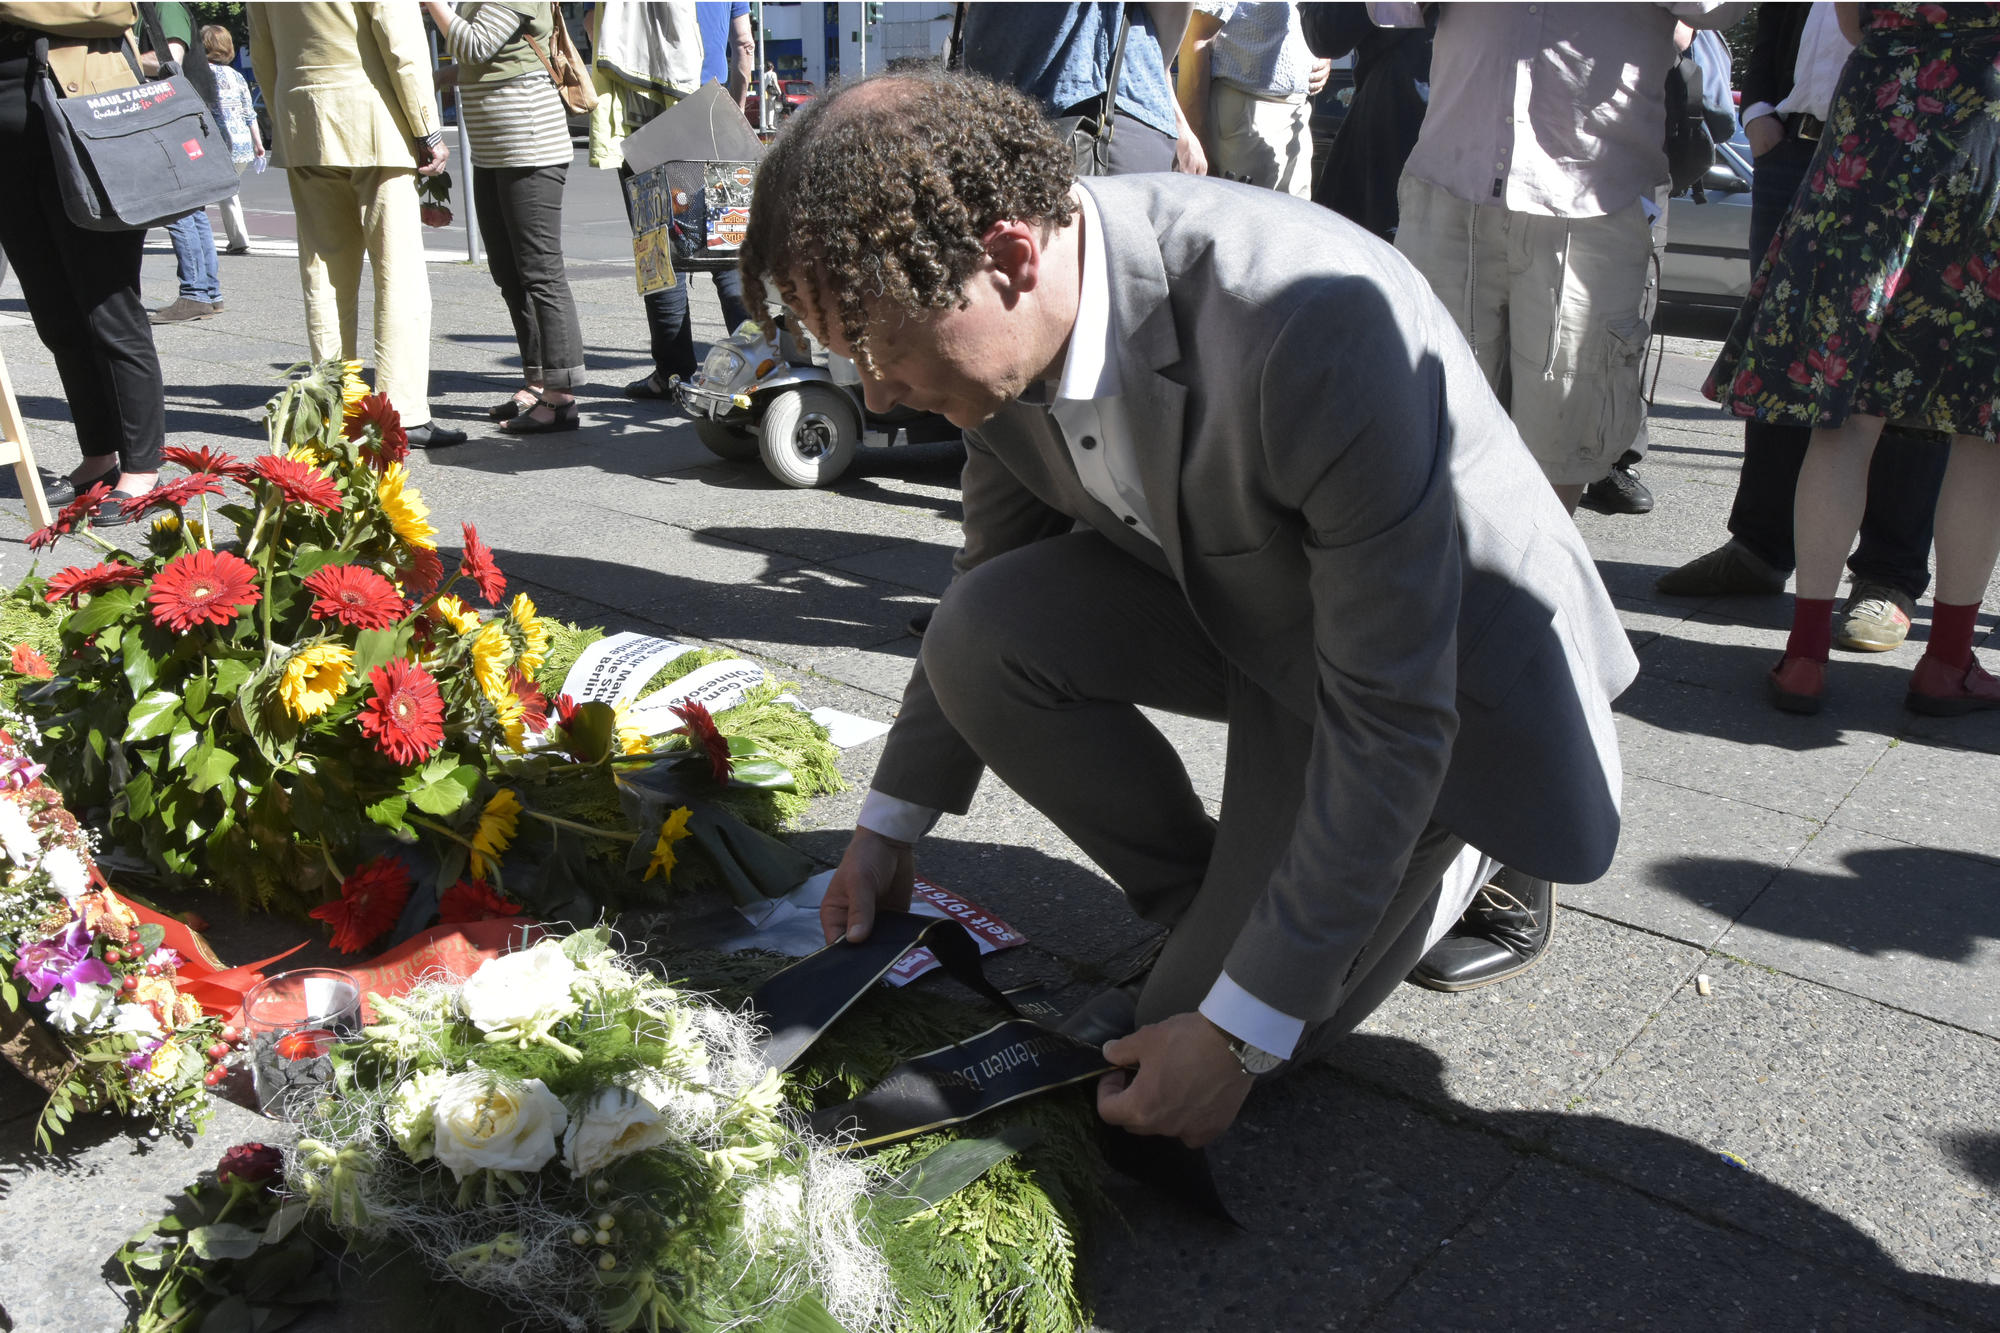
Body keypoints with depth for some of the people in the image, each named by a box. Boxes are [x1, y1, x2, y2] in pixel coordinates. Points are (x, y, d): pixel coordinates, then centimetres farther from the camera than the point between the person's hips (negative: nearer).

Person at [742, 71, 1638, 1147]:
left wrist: (1235, 1035, -26)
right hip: (1227, 599, 6)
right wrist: (890, 828, 10)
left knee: (1194, 1078, -10)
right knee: (979, 641, -19)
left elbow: (1391, 720, -31)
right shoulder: (1009, 318, -14)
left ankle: (1454, 858, 14)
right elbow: (992, 576, 4)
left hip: (1438, 662, -6)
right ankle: (1221, 907, 2)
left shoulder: (1319, 330, -38)